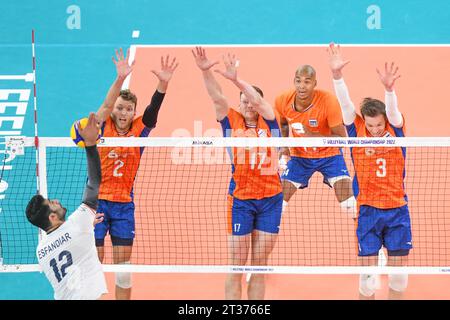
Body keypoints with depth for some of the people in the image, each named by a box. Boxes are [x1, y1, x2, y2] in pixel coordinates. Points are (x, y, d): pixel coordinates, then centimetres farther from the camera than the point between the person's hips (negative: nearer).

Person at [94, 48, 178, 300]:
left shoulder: (138, 130, 2)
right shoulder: (103, 127, -4)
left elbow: (154, 108, -13)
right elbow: (107, 104, -21)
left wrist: (163, 83, -32)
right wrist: (120, 79, -39)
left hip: (124, 204, 2)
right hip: (97, 201, -2)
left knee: (123, 264, 5)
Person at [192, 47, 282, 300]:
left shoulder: (269, 122, 3)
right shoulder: (232, 122, 2)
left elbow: (258, 100, -14)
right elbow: (218, 98, -11)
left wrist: (236, 79, -29)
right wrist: (206, 71, -27)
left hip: (270, 199, 1)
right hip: (240, 199, -1)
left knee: (260, 266, 6)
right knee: (236, 266, -1)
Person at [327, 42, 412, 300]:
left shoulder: (395, 129, -3)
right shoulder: (357, 131, -3)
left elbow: (392, 109, -22)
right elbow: (345, 103, -15)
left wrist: (389, 88, -44)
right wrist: (337, 75, -32)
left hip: (397, 210, 1)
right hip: (368, 210, -1)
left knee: (399, 275, 6)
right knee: (367, 274, -1)